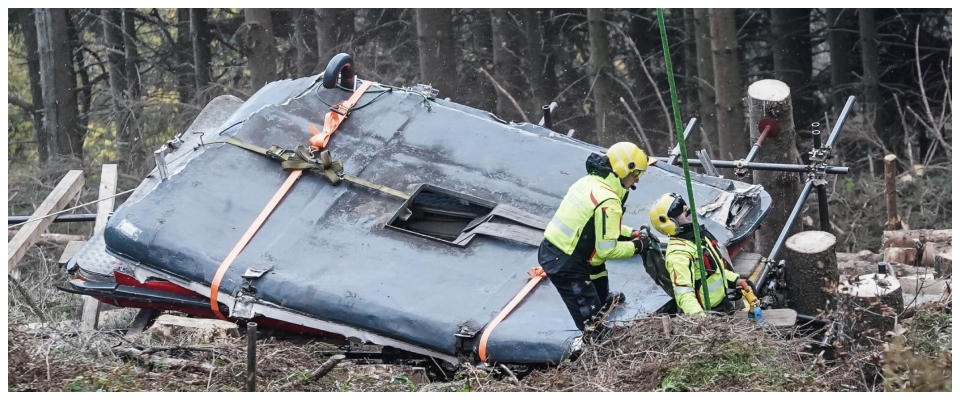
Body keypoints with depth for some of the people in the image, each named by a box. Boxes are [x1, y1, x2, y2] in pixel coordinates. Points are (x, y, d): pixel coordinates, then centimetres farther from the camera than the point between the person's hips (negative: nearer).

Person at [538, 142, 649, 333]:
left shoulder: (588, 181, 4)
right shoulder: (607, 202, -24)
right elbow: (607, 249, -20)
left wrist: (630, 233, 13)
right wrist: (635, 247, -3)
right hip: (565, 266, -10)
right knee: (591, 322, -4)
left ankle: (603, 300, 57)